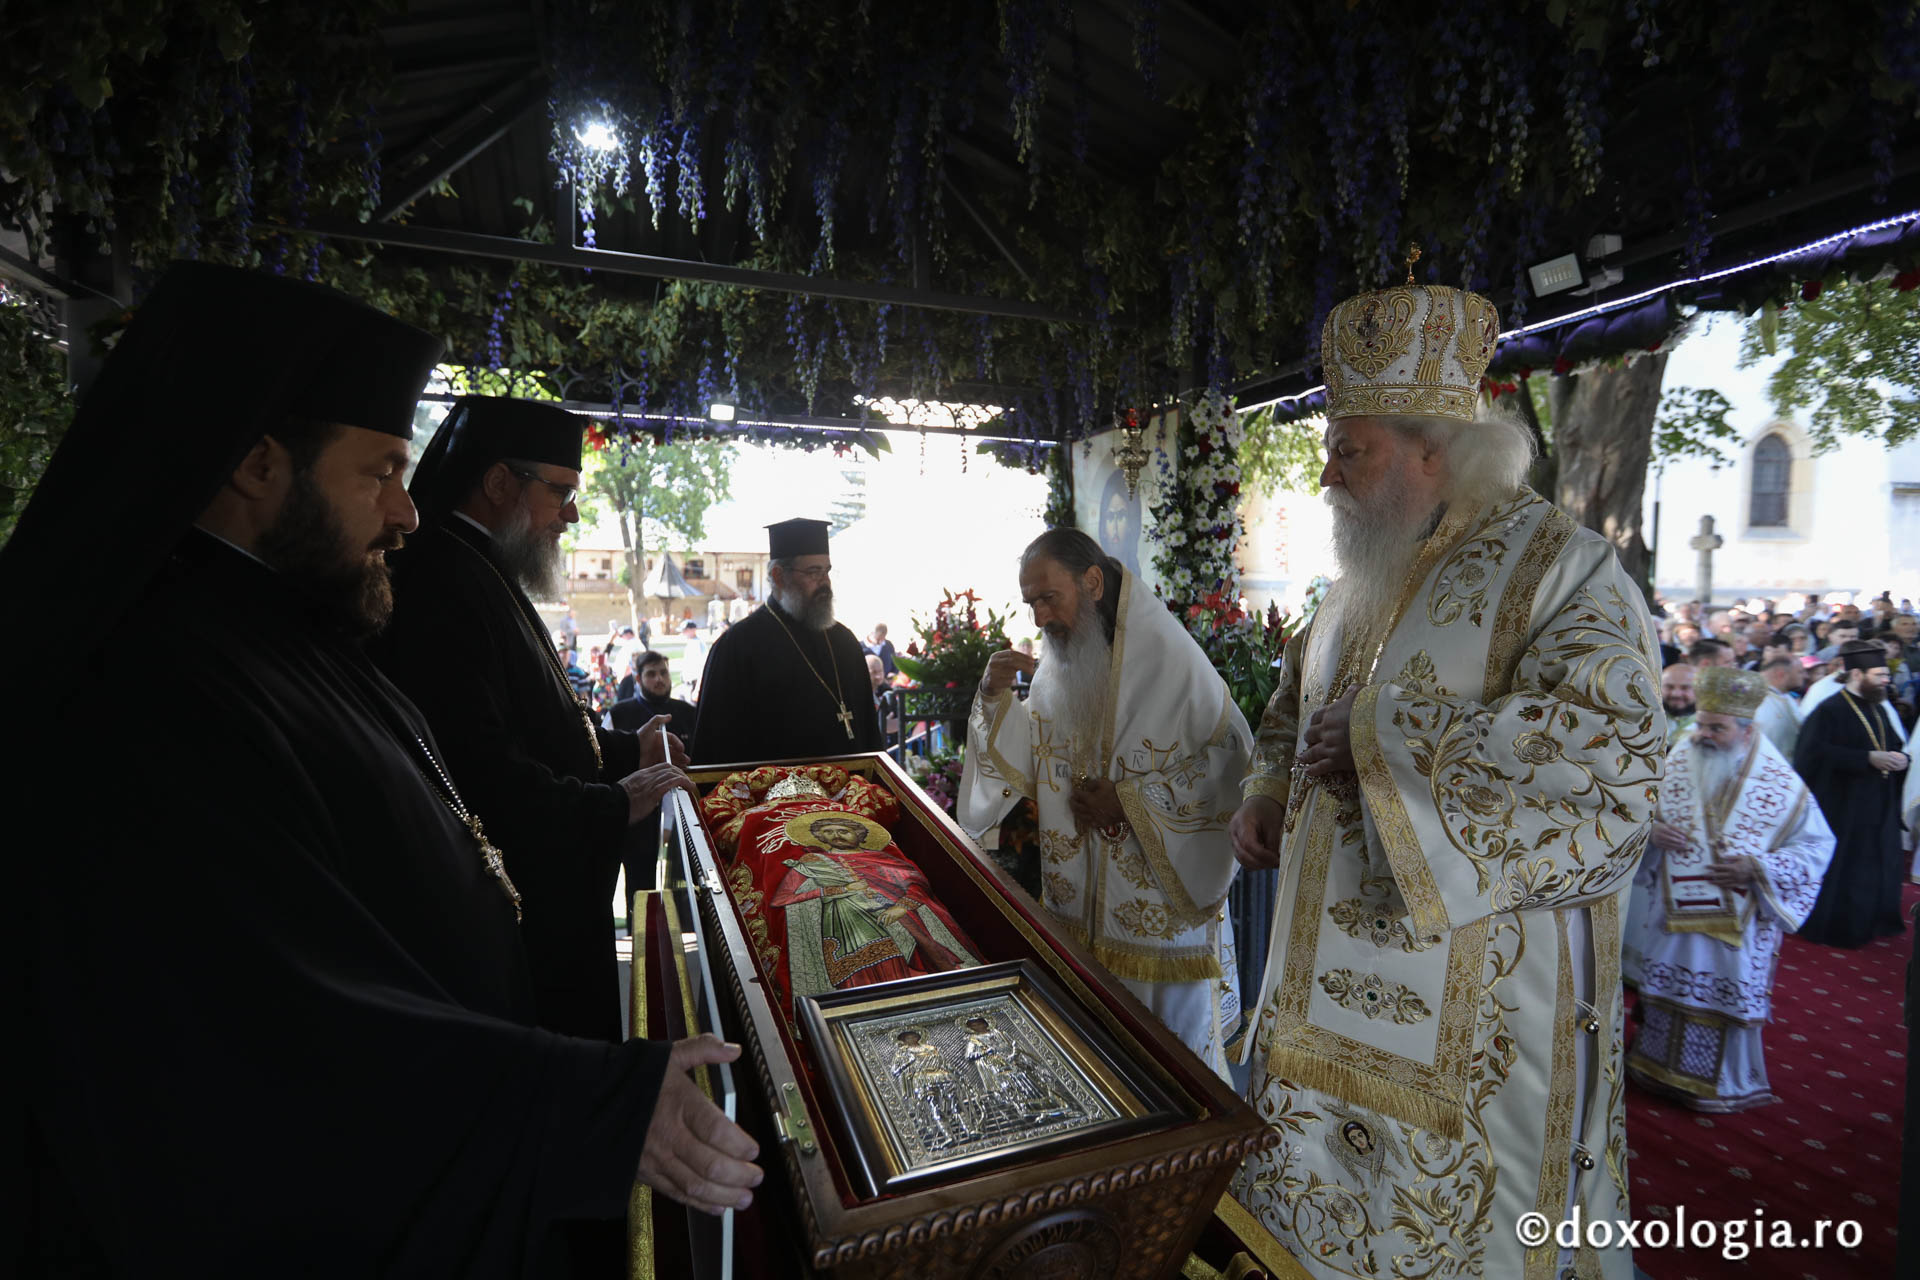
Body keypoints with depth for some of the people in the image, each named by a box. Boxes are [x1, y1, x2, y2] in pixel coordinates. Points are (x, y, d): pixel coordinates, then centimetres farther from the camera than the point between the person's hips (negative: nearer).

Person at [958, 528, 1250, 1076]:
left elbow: (1235, 762, -13)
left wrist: (1131, 802, -17)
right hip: (1080, 905, 5)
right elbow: (1027, 767, 6)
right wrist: (997, 698, -10)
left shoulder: (1170, 659, -15)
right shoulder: (1055, 669, 2)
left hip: (1164, 907, -5)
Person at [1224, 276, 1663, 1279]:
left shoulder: (1558, 565, -11)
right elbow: (1295, 705, 22)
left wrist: (1384, 735, -24)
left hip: (1480, 984, -6)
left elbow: (1618, 735, -26)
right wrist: (1268, 791, 4)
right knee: (1310, 1186, 18)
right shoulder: (1365, 581, 10)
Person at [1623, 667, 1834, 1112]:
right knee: (1668, 991, 15)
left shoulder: (1781, 784, -9)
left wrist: (1758, 867, -17)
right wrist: (1649, 828, -15)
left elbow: (1818, 846, -3)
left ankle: (1722, 1083, 31)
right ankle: (1660, 1067, 34)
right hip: (1673, 913, 2)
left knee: (1727, 1002, 10)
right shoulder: (1674, 765, -3)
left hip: (1739, 922, -2)